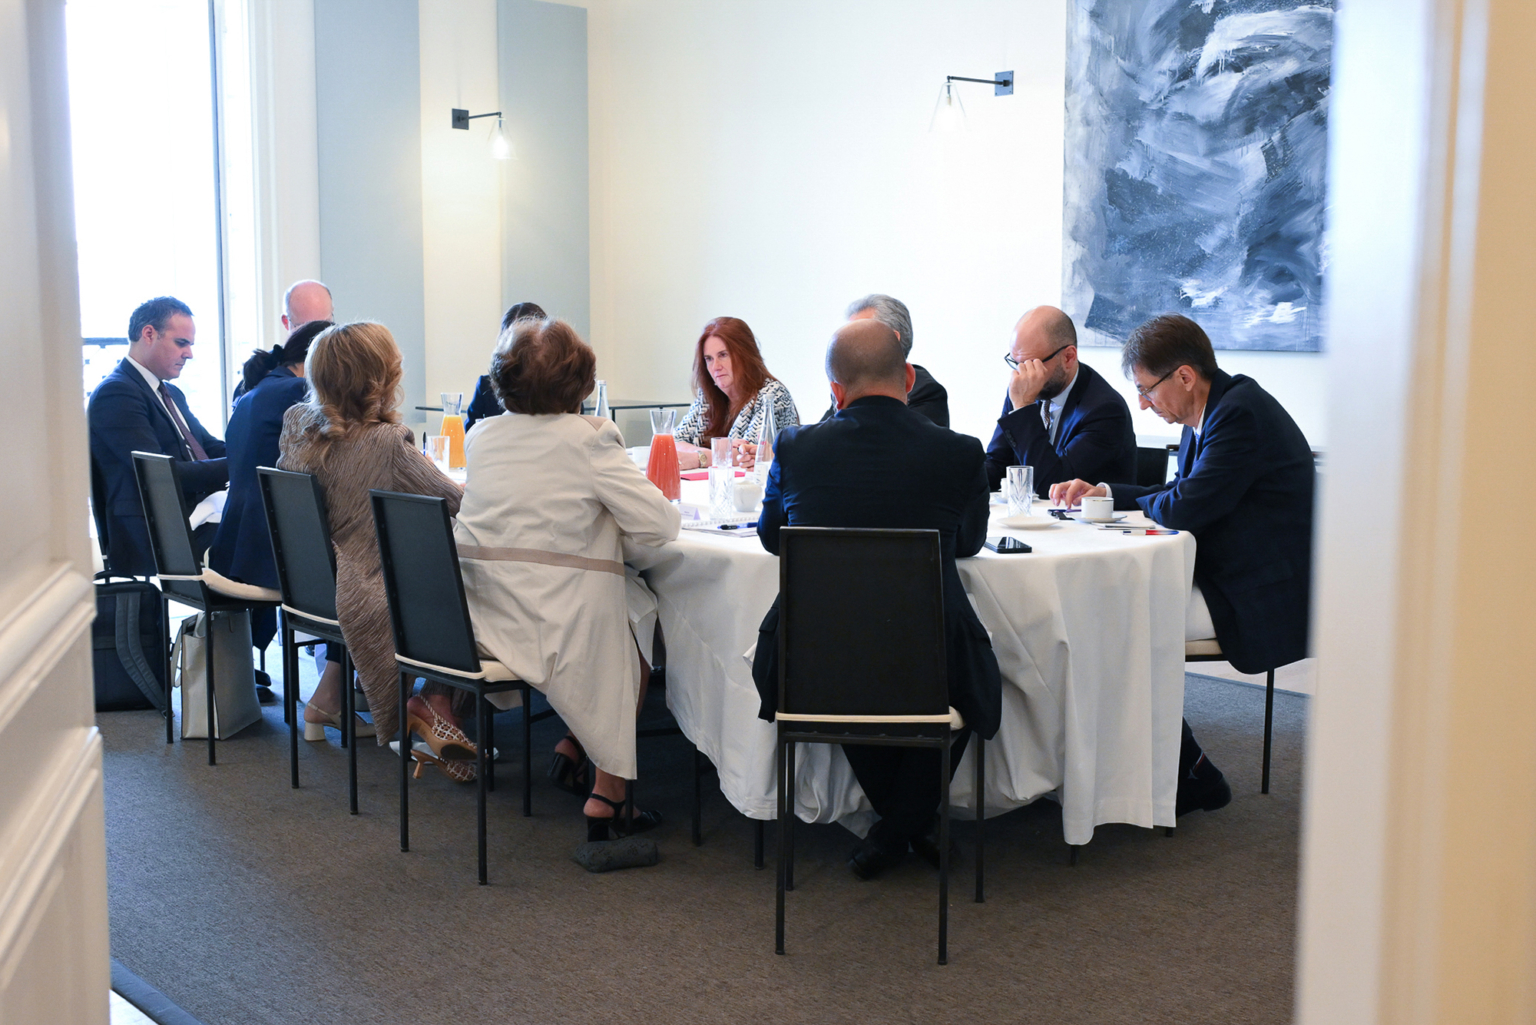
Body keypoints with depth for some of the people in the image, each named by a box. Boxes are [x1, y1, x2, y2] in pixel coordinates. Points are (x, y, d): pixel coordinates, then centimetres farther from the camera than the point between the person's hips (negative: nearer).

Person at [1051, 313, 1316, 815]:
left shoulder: (1241, 413, -20)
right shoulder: (1216, 411, 12)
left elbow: (1183, 508, -25)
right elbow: (1180, 496, 22)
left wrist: (1142, 502, -3)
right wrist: (1104, 491, 11)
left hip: (1257, 599, -10)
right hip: (1222, 578, 10)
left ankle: (1190, 777, 2)